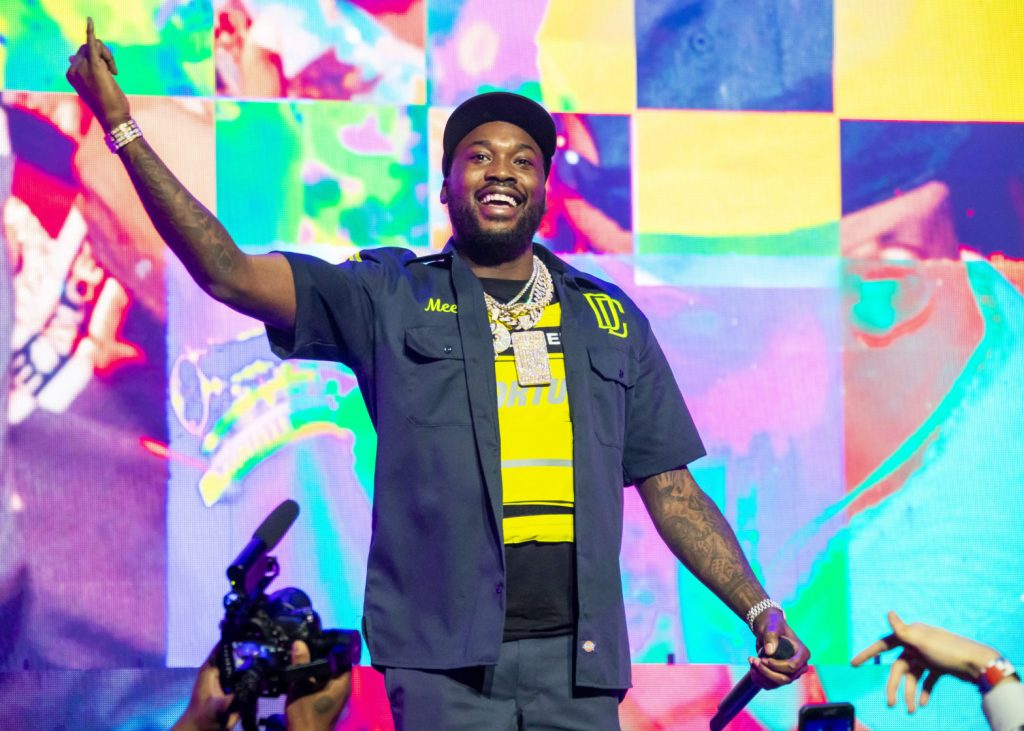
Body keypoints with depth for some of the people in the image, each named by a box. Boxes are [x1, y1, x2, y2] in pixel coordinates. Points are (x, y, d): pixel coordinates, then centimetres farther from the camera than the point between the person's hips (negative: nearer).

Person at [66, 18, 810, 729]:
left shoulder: (610, 319, 18)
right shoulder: (392, 300, 11)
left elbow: (670, 490, 18)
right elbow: (229, 273, 1)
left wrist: (759, 608, 7)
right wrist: (125, 131, -5)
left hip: (575, 658, 3)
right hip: (447, 659, -2)